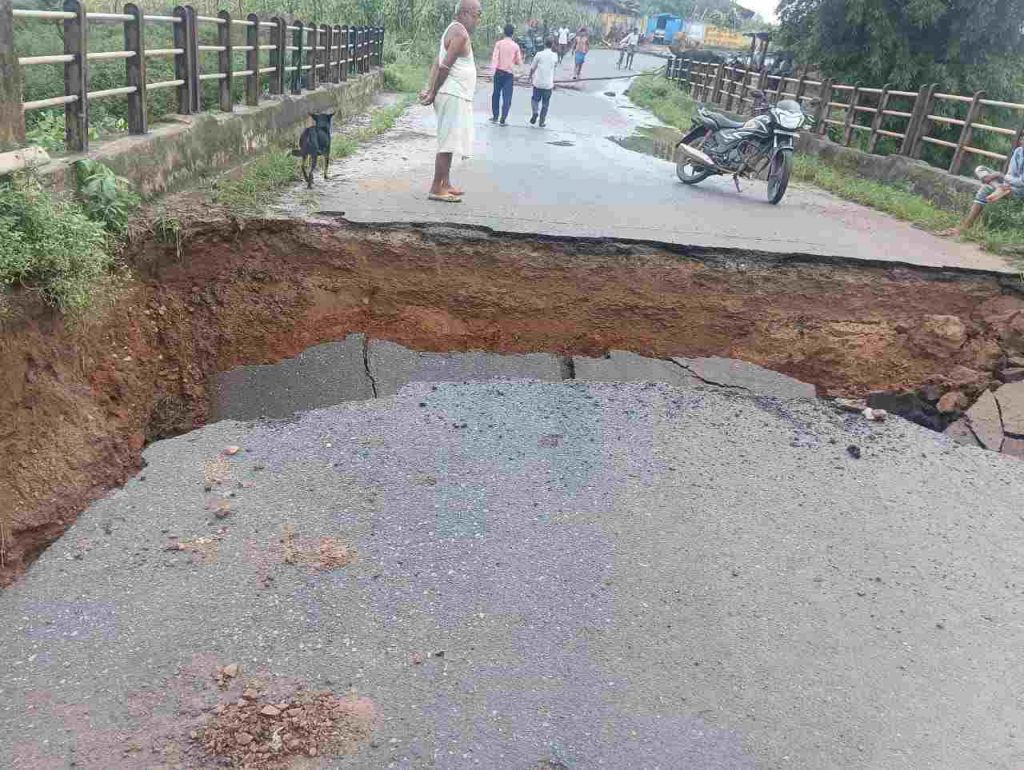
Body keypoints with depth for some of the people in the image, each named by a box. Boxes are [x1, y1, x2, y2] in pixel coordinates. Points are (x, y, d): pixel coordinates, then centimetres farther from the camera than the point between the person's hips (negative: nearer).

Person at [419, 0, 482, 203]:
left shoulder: (454, 30, 17)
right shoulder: (460, 33, -14)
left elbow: (437, 62, 12)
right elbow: (444, 67, -18)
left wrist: (429, 89, 4)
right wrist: (433, 94, -13)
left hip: (454, 96, 10)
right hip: (453, 96, -10)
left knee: (449, 142, 15)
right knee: (448, 143, -8)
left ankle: (445, 184, 22)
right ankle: (437, 189, -6)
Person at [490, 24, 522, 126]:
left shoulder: (499, 43, -3)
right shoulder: (515, 46, -1)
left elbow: (495, 57, -12)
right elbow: (519, 61, 2)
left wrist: (493, 69, -14)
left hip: (499, 72, 1)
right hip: (510, 73, 0)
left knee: (496, 94, 15)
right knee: (507, 97, 1)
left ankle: (495, 116, 18)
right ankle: (503, 119, -6)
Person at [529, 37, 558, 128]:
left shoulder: (539, 54, -7)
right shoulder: (555, 56, -3)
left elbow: (532, 68, 0)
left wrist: (530, 77, 16)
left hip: (538, 83, -1)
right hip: (548, 84, 1)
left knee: (535, 99, 18)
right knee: (545, 103, 12)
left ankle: (535, 112, -8)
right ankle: (542, 122, 13)